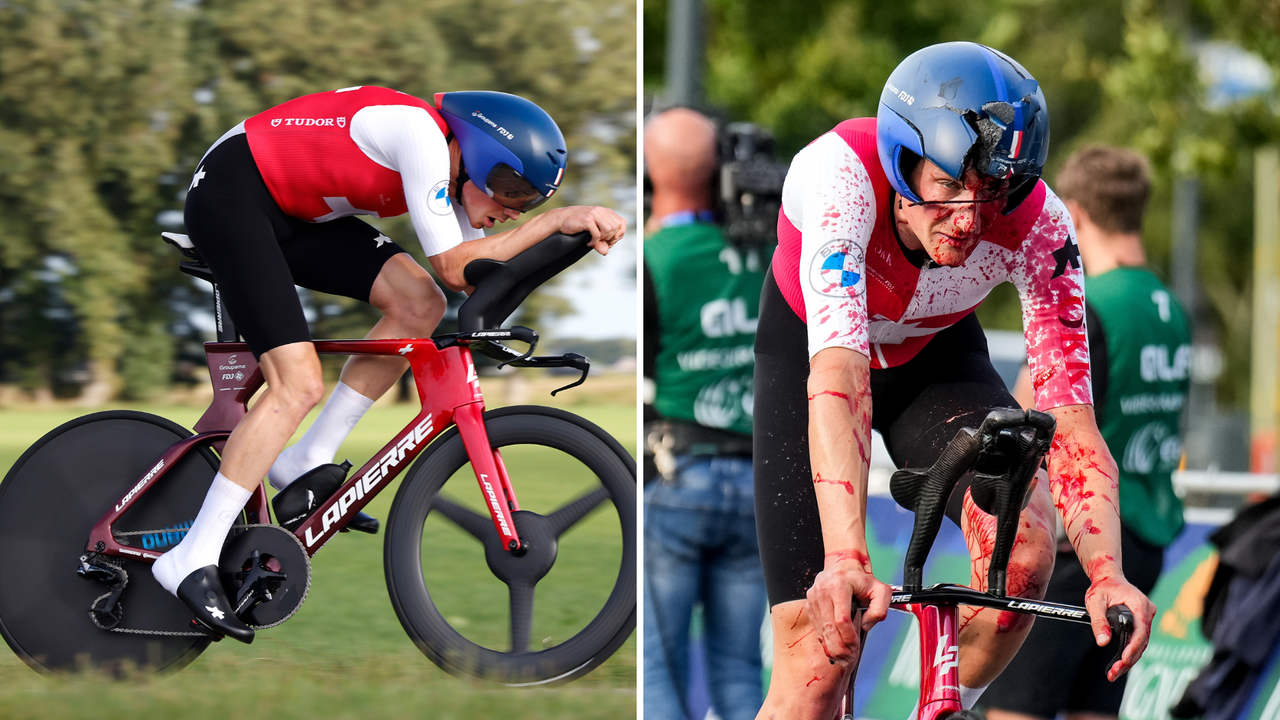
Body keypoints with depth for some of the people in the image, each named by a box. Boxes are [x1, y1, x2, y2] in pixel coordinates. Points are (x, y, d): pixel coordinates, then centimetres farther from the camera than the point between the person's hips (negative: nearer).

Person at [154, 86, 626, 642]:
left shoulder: (454, 162, 4)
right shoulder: (421, 134, -24)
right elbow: (454, 268, -24)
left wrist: (577, 235, -9)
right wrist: (556, 221, -24)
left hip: (292, 210, 9)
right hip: (230, 194, -9)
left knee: (419, 306, -4)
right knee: (299, 385, -19)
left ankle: (306, 465, 7)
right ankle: (189, 563, -17)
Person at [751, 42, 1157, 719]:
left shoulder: (1039, 227, -29)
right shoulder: (841, 174, -38)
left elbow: (1070, 420, -32)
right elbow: (837, 371, -49)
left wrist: (1106, 574, -50)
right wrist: (844, 560, -62)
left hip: (936, 357, 2)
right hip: (805, 352, -2)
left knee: (1024, 544, -28)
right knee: (816, 663, -14)